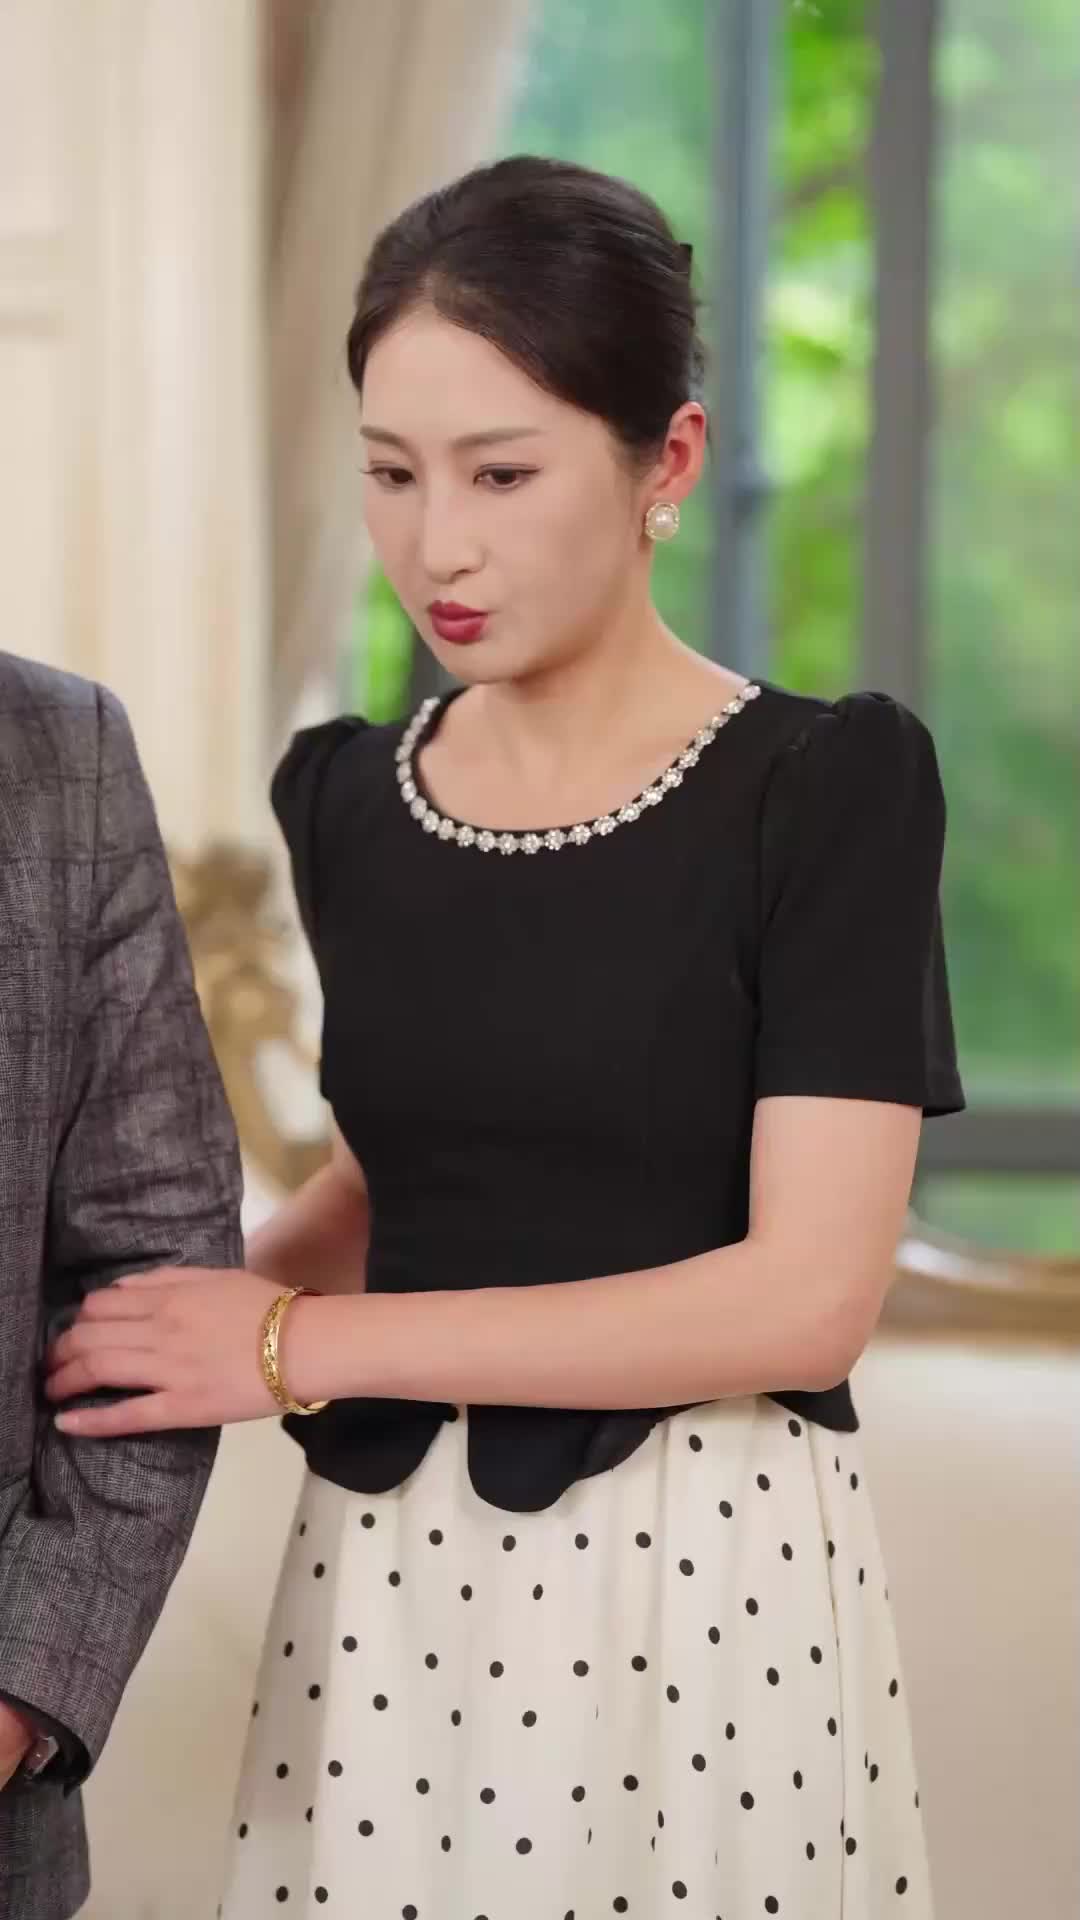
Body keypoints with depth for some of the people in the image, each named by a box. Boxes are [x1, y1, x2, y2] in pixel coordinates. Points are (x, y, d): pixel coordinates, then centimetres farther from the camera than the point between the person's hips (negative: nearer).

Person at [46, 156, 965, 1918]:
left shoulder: (827, 787, -10)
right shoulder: (349, 801, 6)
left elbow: (807, 1295, -16)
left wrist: (297, 1344, -15)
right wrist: (190, 1307, 0)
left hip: (701, 1574, -4)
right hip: (385, 1571, 4)